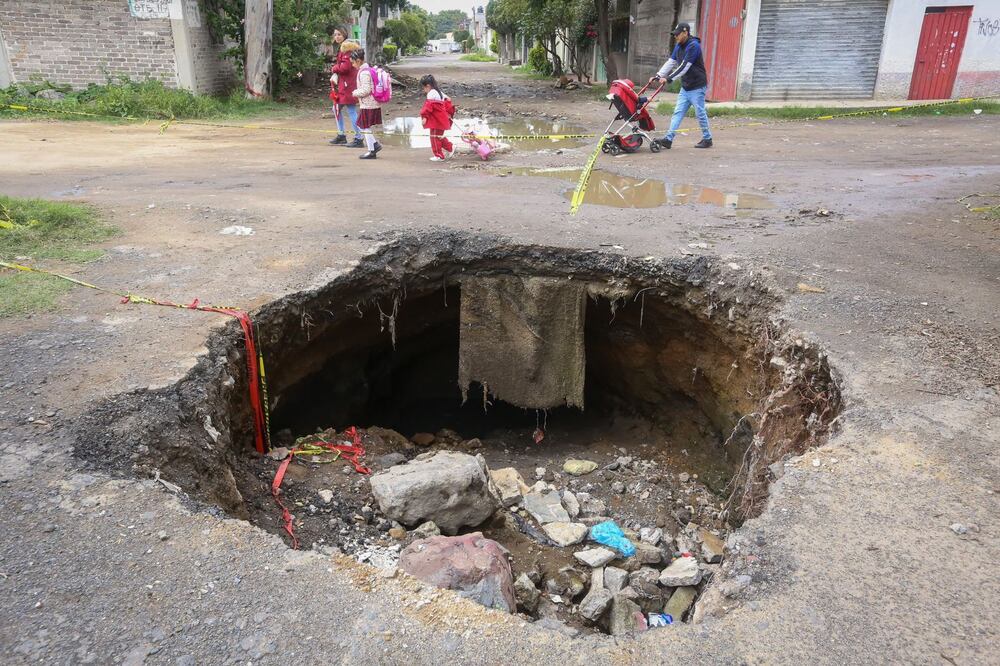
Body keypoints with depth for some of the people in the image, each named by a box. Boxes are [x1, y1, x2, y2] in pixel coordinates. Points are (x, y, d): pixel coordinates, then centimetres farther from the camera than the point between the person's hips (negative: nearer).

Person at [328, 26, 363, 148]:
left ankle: (359, 139, -5)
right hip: (342, 83, 11)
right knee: (337, 109, 18)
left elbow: (345, 66, -22)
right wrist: (335, 75, 7)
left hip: (348, 84, -11)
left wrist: (334, 68, -5)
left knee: (351, 111, -9)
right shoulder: (341, 47, 18)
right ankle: (341, 136, 27)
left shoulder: (347, 46, -13)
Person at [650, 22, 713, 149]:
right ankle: (668, 139, -2)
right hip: (685, 87, 8)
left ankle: (707, 139, 13)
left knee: (700, 114, 0)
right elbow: (670, 63, 7)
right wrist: (658, 76, -4)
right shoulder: (678, 47, 8)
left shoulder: (693, 46, -18)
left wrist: (669, 78, -29)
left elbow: (684, 67, -25)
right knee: (677, 113, 1)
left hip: (697, 87, -8)